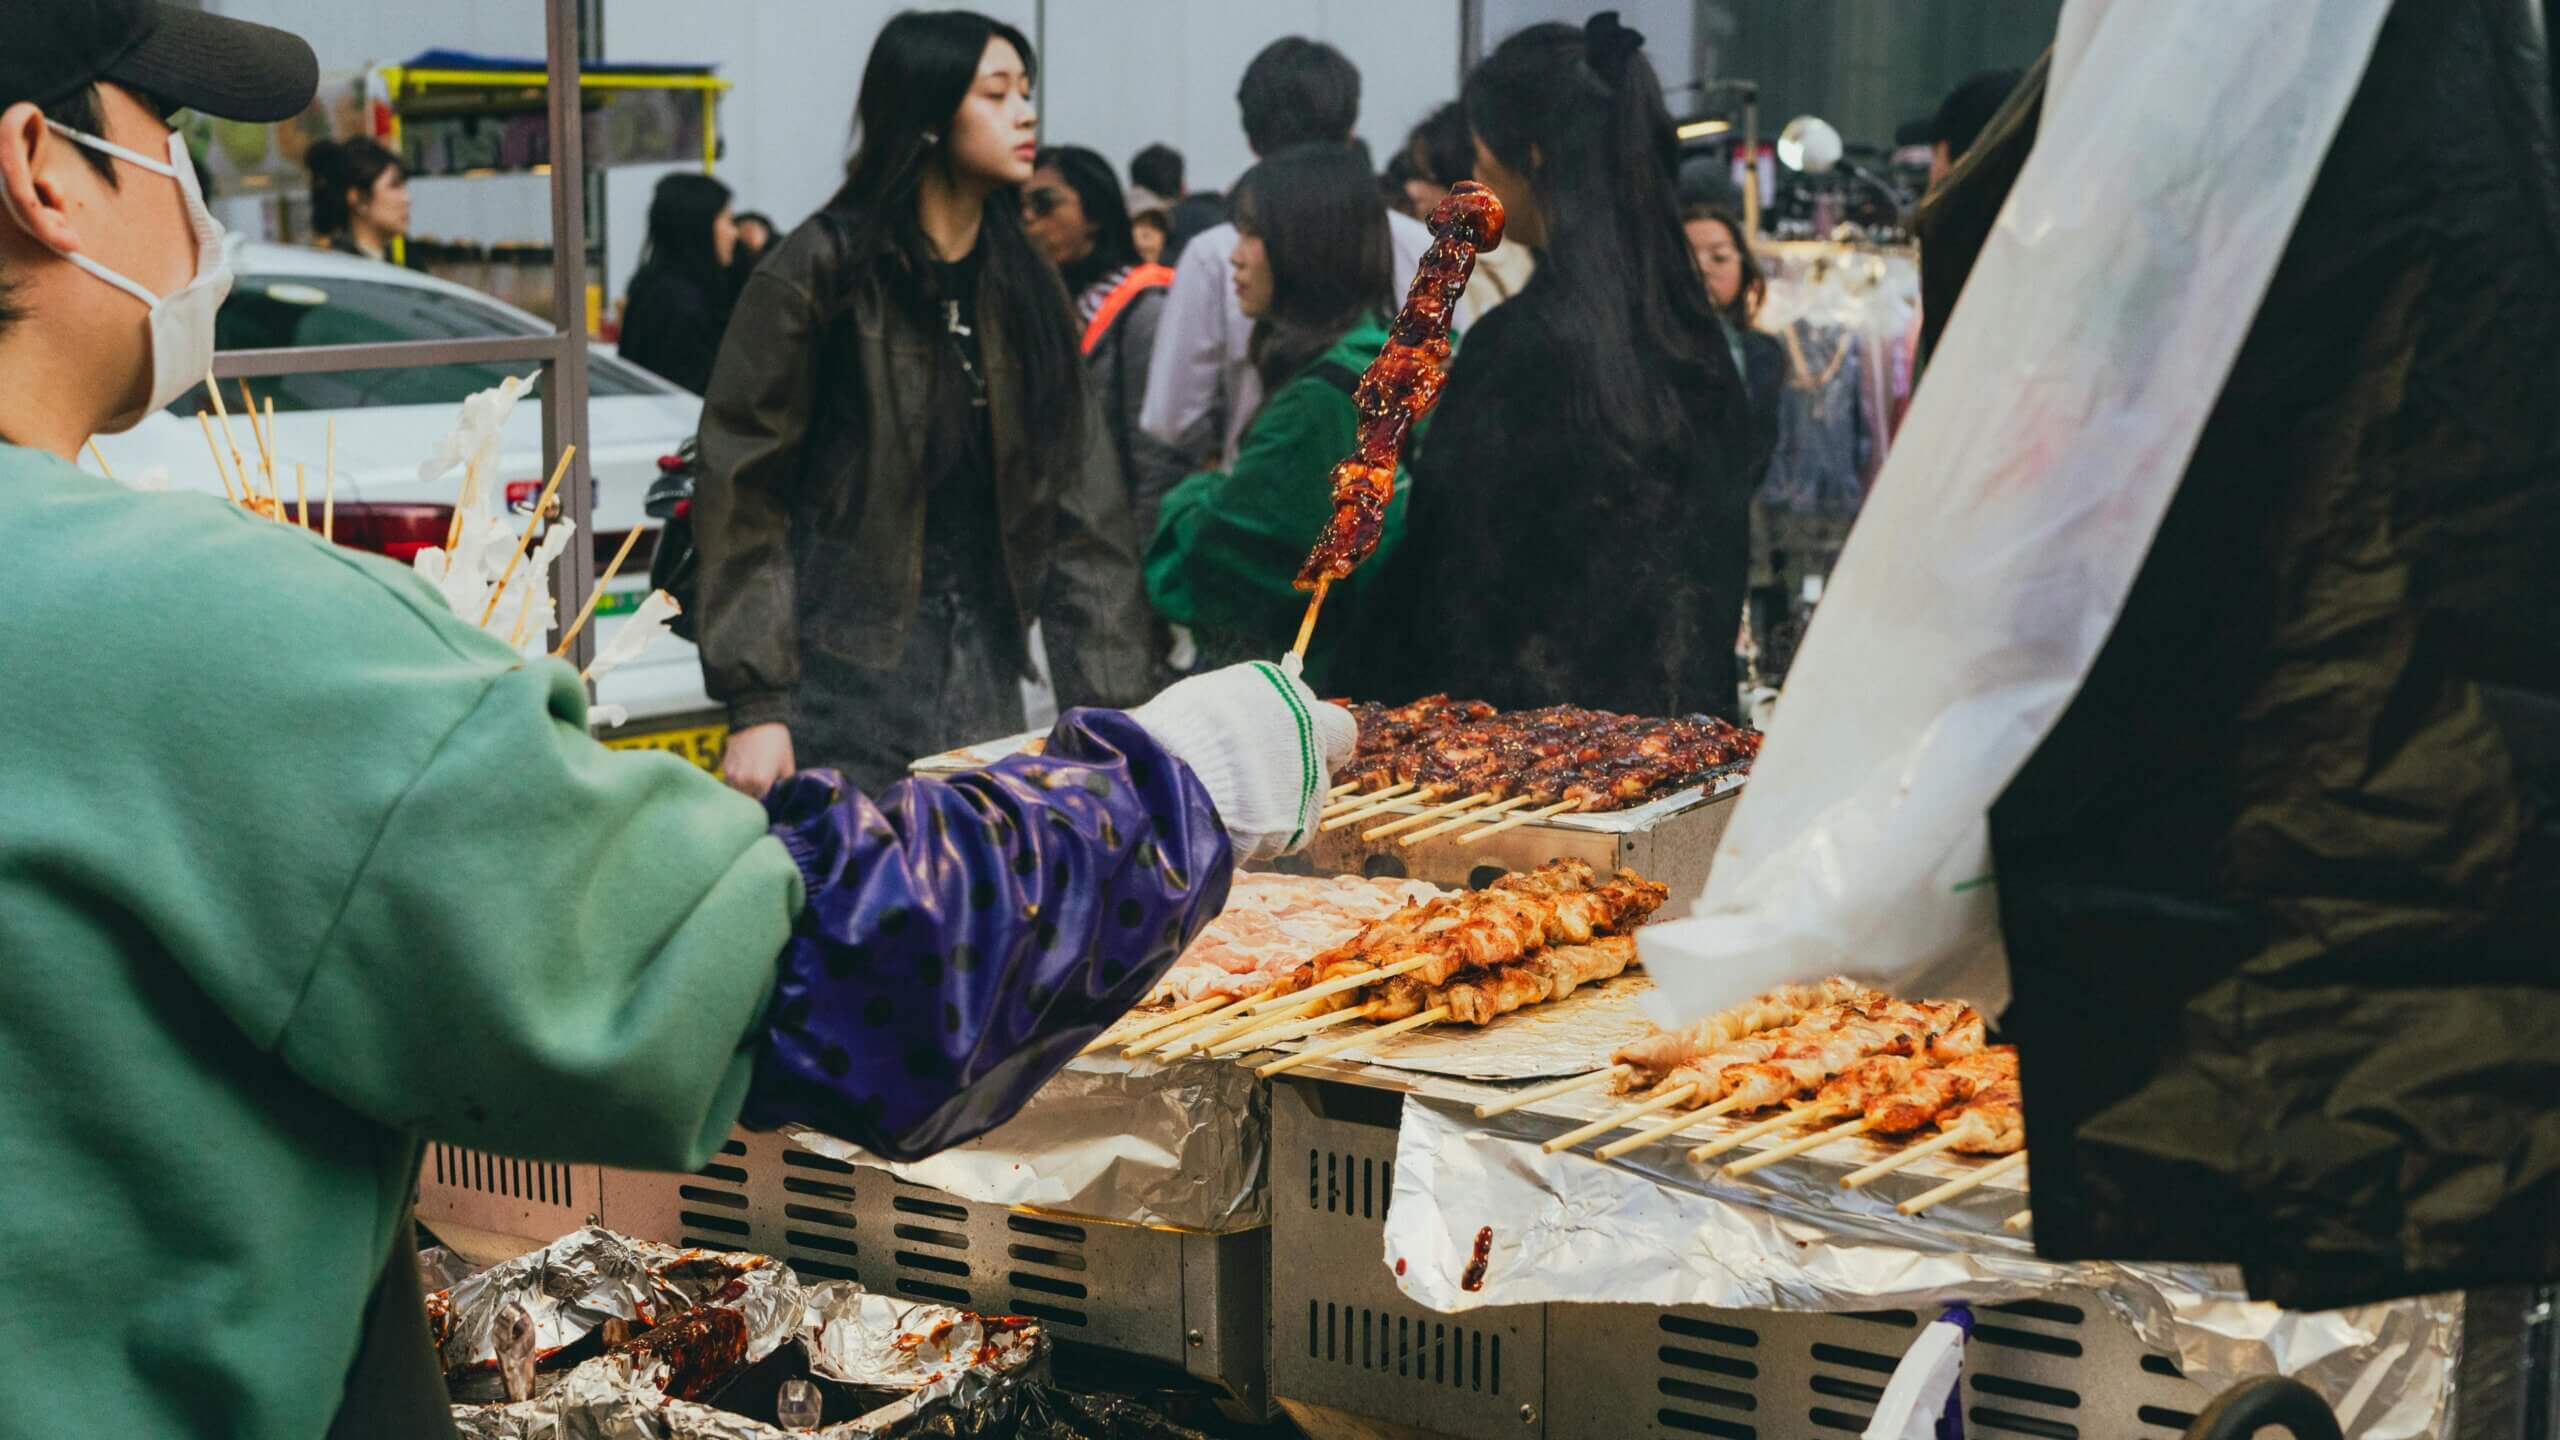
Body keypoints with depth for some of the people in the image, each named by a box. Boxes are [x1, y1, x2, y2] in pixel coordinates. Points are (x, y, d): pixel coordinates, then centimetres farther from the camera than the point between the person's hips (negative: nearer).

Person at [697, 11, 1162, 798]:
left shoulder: (1023, 285, 9)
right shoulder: (822, 270, -7)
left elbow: (1084, 509, 6)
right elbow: (741, 493, -8)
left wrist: (1112, 705, -2)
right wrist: (754, 704, -15)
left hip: (986, 671, 5)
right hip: (847, 669, -5)